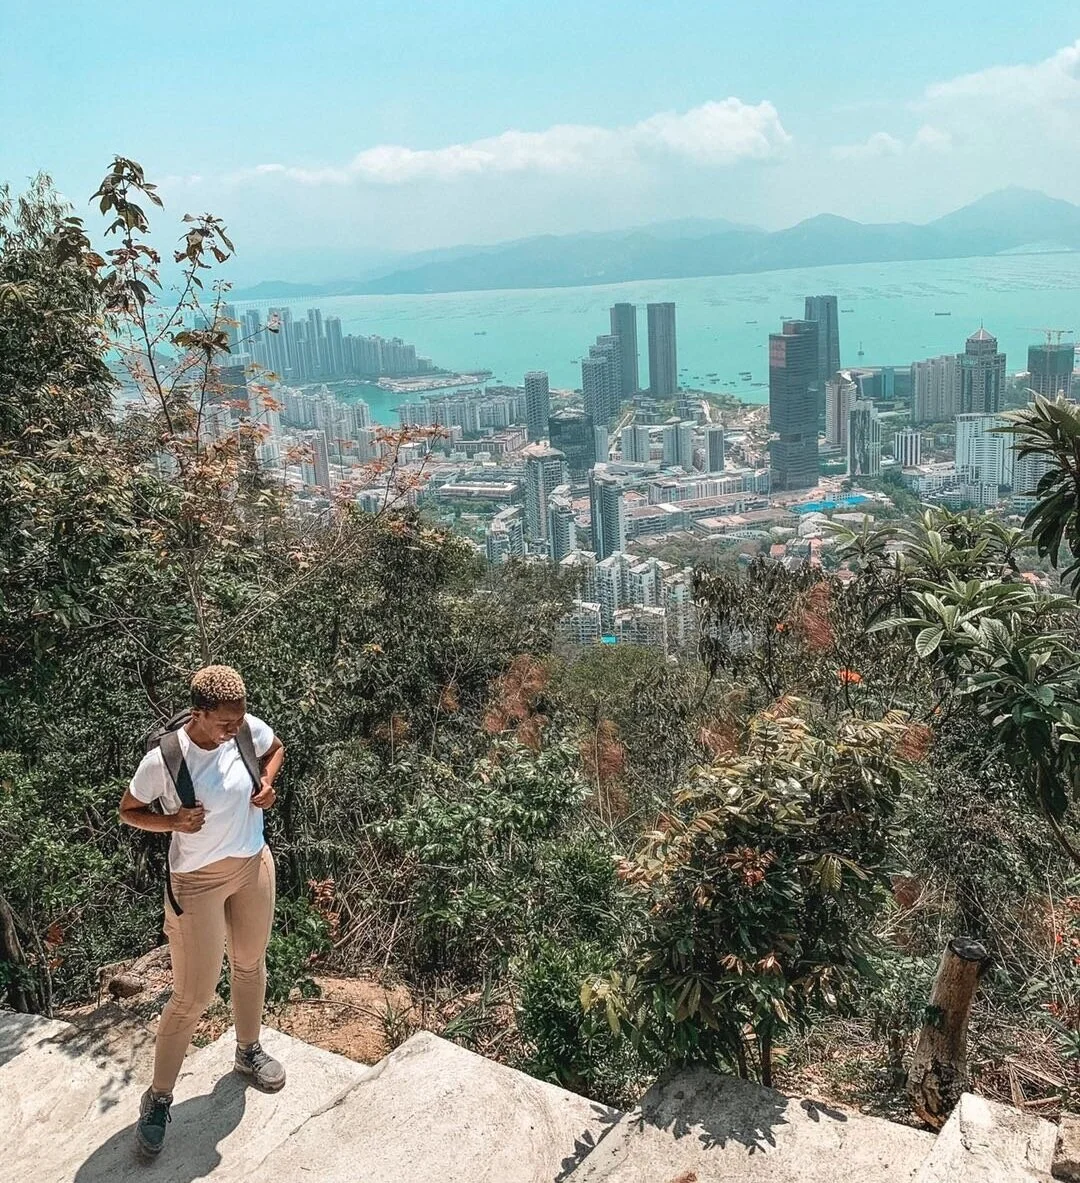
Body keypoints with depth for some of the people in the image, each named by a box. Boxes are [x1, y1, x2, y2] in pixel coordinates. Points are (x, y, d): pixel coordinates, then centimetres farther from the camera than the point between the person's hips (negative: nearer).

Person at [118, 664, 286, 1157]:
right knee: (192, 998, 2)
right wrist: (172, 822, -26)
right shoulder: (163, 759, -26)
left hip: (254, 864, 5)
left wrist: (267, 784, -10)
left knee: (250, 963, 24)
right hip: (198, 881, -5)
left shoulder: (248, 728, -15)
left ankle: (249, 1050, 49)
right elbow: (128, 811, -9)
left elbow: (275, 750, 9)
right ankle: (158, 1098, 23)